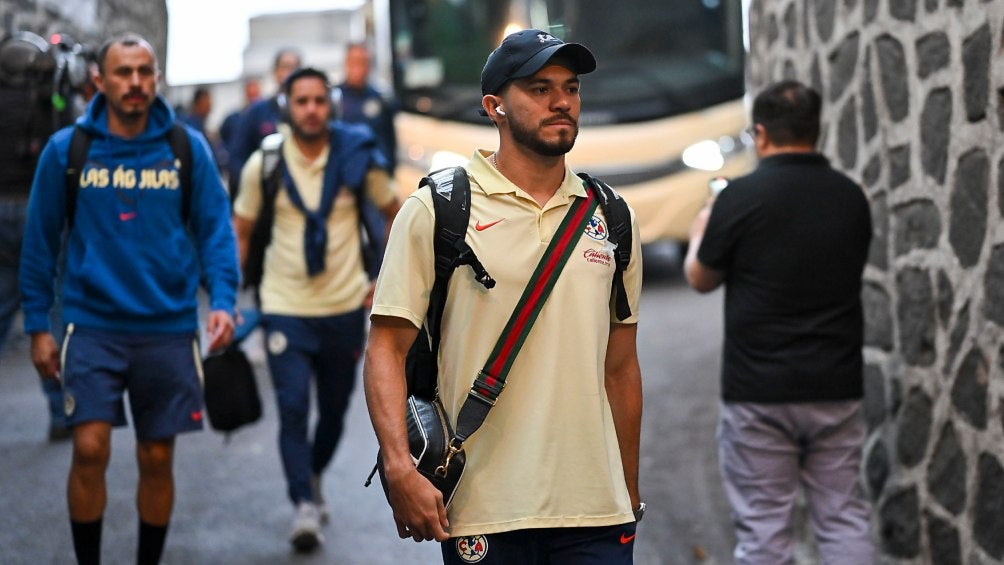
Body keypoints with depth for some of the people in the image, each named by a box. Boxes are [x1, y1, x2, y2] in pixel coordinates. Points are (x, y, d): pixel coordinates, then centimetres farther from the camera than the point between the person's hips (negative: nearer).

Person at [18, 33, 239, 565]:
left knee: (157, 459, 8)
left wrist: (222, 301, -13)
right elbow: (41, 240, 5)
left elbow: (215, 229, 2)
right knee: (90, 448, -12)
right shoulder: (66, 150, 0)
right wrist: (37, 325, 4)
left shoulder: (188, 148, 1)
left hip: (168, 327, 1)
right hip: (93, 325, -1)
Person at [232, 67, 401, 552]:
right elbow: (241, 234, 6)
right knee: (293, 408, -14)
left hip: (345, 307, 2)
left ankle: (314, 477, 39)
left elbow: (395, 214, 11)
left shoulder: (356, 157, -3)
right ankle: (305, 506, -11)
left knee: (334, 409, 13)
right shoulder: (264, 164, -4)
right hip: (285, 308, -1)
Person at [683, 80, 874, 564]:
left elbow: (701, 280, 2)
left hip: (759, 392, -4)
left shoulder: (742, 196, -10)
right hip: (837, 387, 4)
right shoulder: (851, 197, 3)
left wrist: (700, 235, 25)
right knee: (843, 517, 9)